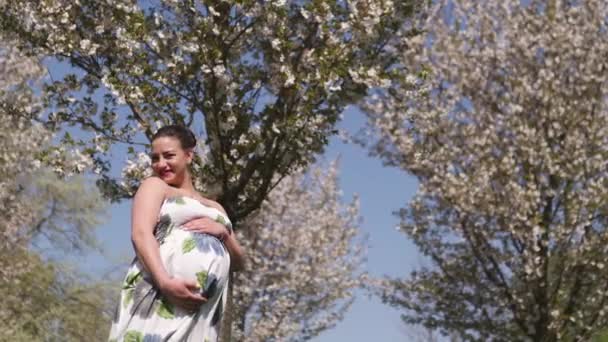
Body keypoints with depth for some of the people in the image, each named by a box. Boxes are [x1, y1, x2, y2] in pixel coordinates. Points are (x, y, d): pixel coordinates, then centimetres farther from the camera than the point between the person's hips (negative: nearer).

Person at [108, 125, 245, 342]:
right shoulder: (154, 186, 16)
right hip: (158, 295, -4)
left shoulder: (214, 208, 30)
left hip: (202, 311, 4)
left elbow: (238, 262, 24)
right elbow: (141, 234, -2)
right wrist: (165, 282, -20)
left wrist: (223, 232, 2)